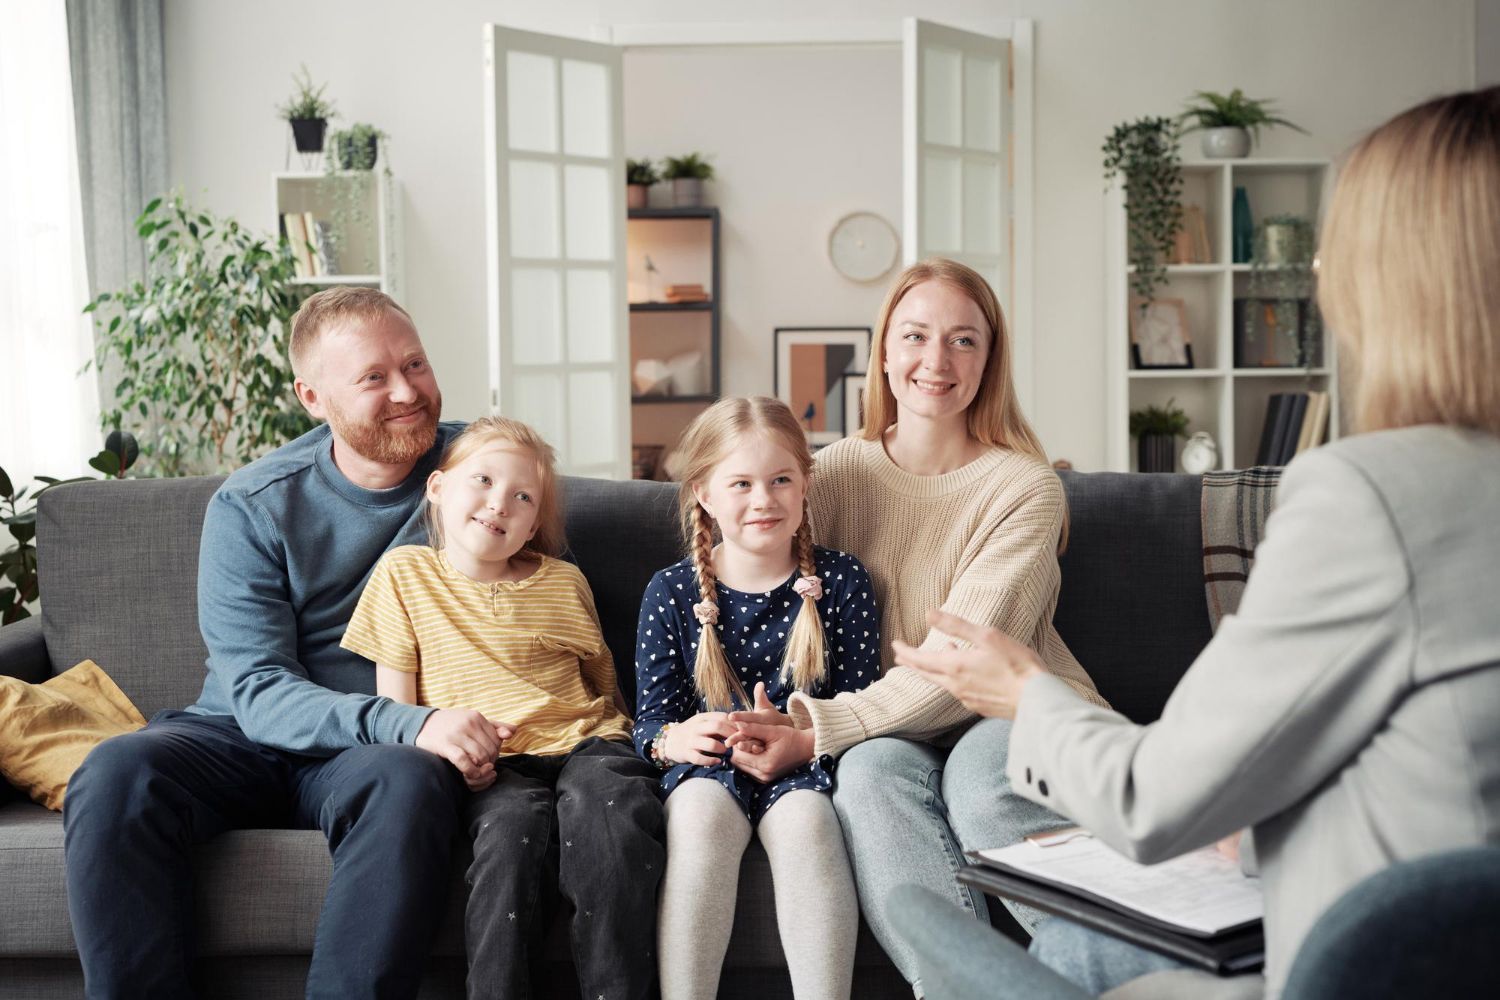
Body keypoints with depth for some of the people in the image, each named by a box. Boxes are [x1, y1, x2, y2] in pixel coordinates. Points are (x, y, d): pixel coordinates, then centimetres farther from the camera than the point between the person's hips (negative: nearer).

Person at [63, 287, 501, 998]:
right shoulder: (250, 507, -3)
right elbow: (259, 691, -12)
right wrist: (409, 723, -29)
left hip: (384, 749, 0)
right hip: (245, 739, 1)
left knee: (407, 782, -36)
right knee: (114, 774, -29)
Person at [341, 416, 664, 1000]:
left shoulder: (563, 582, 16)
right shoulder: (404, 573, 12)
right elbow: (393, 704, 9)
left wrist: (614, 741, 2)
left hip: (581, 742, 1)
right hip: (490, 768, -1)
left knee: (607, 807, -33)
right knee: (514, 826, -36)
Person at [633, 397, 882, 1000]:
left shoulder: (841, 581, 3)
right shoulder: (671, 593, 4)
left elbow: (859, 704, 1)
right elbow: (652, 716, 5)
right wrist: (671, 738, -20)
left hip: (806, 766, 0)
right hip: (707, 763, 1)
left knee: (804, 819, -34)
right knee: (702, 813, -33)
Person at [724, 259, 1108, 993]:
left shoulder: (1025, 487, -7)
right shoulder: (836, 472, 5)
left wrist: (821, 727, -26)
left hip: (1011, 713, -2)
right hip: (885, 726, 3)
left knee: (977, 775, -36)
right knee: (871, 772, -32)